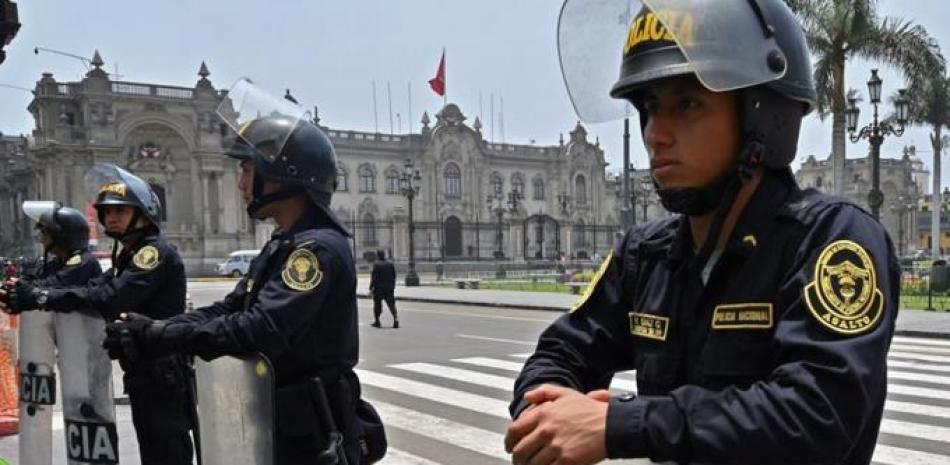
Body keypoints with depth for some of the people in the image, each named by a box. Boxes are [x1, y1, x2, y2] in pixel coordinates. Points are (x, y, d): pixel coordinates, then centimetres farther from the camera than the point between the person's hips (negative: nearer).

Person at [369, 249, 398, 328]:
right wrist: (393, 286, 16)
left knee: (377, 305, 8)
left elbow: (374, 277, -12)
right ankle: (395, 318, -14)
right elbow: (394, 276, 9)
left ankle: (377, 321, 14)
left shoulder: (376, 265, -10)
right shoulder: (390, 264, 5)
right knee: (391, 303, 4)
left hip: (378, 288, -4)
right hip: (389, 288, 4)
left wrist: (371, 287, -6)